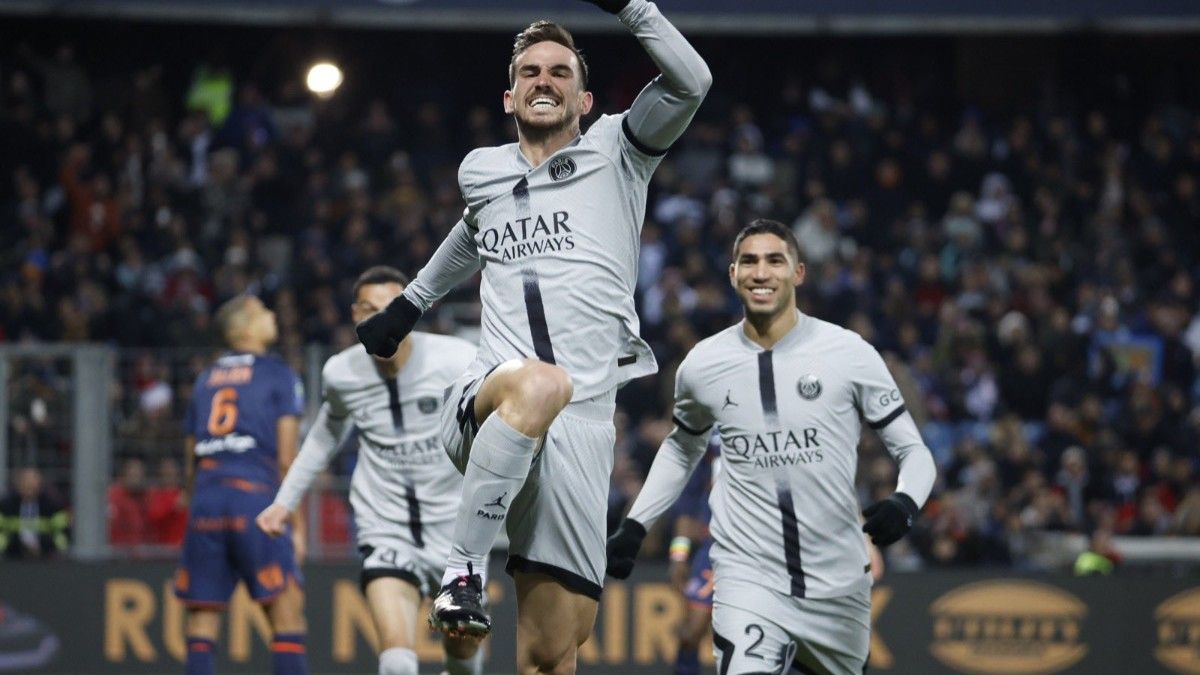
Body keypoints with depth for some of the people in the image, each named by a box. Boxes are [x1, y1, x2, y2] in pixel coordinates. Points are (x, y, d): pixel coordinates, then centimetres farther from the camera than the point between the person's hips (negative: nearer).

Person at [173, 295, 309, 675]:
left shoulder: (206, 379, 20)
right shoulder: (279, 376, 5)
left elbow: (190, 463, 18)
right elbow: (287, 458, -2)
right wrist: (296, 525, 0)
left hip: (205, 501, 5)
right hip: (255, 494, -5)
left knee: (202, 615, 4)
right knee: (287, 612, -5)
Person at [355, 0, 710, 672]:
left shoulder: (614, 152, 13)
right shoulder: (481, 170, 21)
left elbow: (690, 81, -3)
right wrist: (412, 302, 53)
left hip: (582, 423, 0)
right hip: (485, 406, 0)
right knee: (541, 383, -40)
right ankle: (464, 565, -33)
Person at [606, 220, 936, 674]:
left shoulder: (849, 354, -6)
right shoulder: (702, 365, 1)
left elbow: (913, 452, 0)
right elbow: (682, 449, 22)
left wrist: (904, 504, -21)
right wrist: (633, 526, 15)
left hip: (837, 581, 1)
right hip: (749, 577, -1)